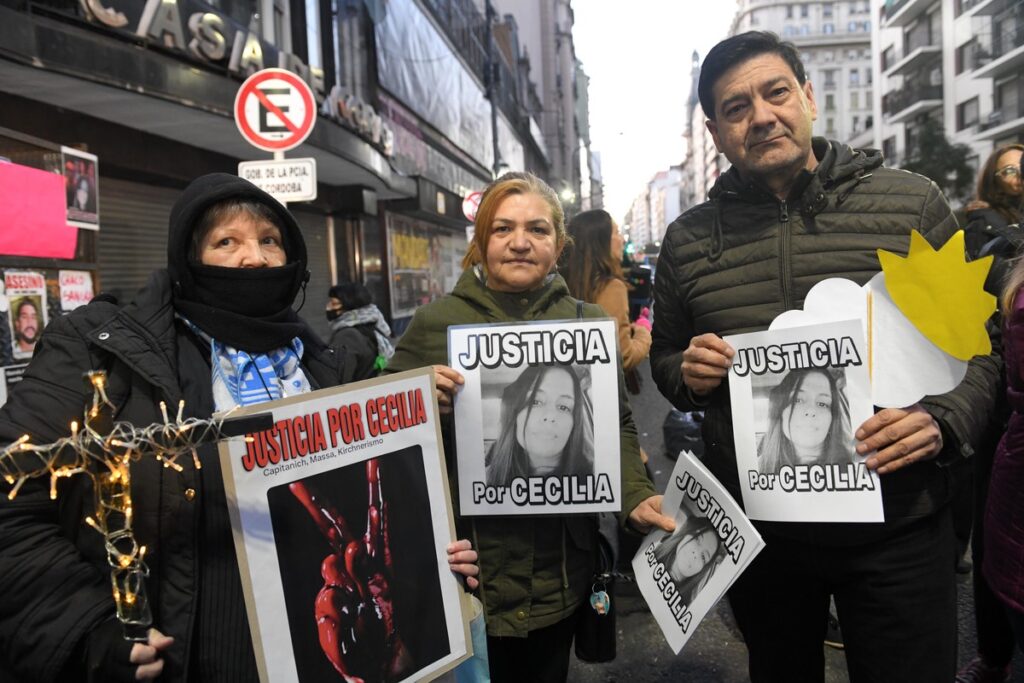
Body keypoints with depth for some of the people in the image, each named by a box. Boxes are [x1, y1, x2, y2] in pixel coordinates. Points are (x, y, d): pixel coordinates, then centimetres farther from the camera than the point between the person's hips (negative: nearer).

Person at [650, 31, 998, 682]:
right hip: (757, 528, 2)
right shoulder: (687, 238, 2)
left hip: (898, 527, -1)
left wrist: (943, 420, -18)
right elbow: (663, 357, 12)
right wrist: (687, 374, -10)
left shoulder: (912, 202, -3)